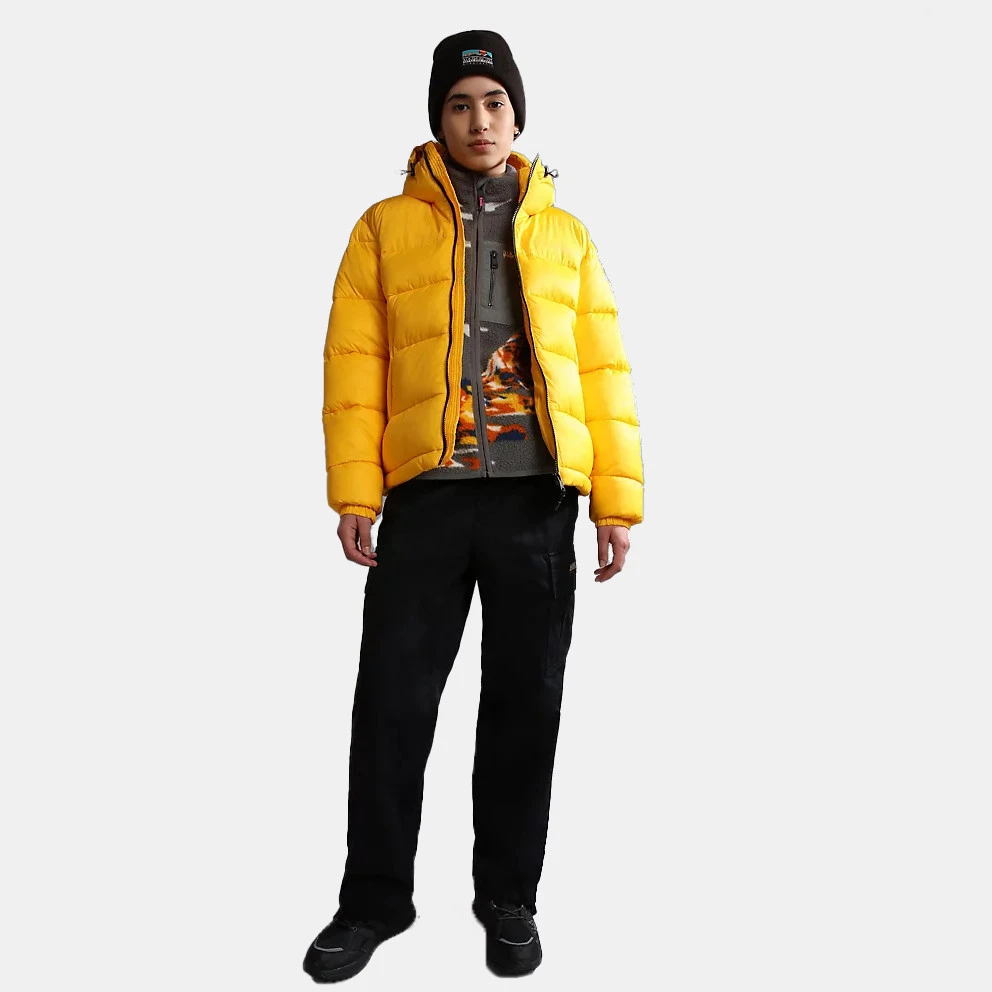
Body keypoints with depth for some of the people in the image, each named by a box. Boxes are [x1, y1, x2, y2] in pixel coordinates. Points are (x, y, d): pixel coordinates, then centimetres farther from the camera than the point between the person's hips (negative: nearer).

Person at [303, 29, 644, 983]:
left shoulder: (565, 235, 14)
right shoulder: (386, 227, 9)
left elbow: (603, 371, 9)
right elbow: (354, 361, 2)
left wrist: (617, 496, 1)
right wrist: (355, 492, -7)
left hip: (538, 500, 1)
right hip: (427, 494, -1)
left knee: (524, 703, 7)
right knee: (393, 700, 1)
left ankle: (508, 895, 23)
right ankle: (375, 897, 19)